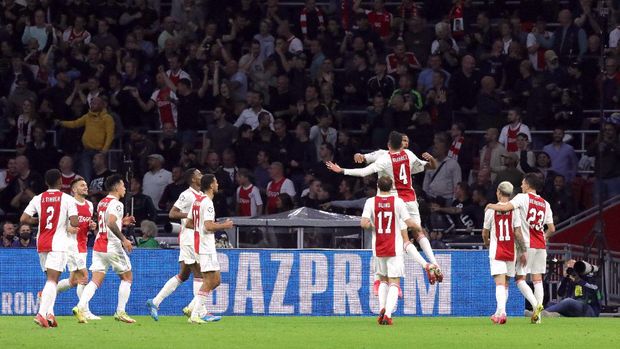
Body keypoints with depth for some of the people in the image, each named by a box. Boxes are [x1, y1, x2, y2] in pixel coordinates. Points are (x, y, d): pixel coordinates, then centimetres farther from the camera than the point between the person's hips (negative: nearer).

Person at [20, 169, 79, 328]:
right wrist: (75, 222, 10)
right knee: (52, 280, -10)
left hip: (42, 244, 5)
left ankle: (49, 314, 6)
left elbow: (23, 219, -1)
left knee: (51, 278, 16)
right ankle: (41, 313, -26)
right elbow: (74, 223, -13)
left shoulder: (38, 199, 5)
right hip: (58, 243, -4)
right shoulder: (67, 199, -5)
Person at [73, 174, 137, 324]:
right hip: (112, 247, -7)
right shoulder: (116, 204, -11)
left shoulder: (101, 203, 16)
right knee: (127, 277, 10)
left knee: (96, 280, 0)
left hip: (98, 247, 7)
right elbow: (111, 223, -25)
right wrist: (123, 239, -20)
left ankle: (80, 306, -21)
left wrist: (122, 222, 26)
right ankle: (120, 312, 7)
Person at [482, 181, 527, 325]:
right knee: (505, 283, 15)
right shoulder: (514, 210, -3)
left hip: (496, 251, -2)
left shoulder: (491, 209, -3)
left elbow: (485, 233, 7)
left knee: (500, 283, -10)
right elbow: (518, 233, -8)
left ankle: (501, 312, -28)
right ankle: (499, 312, 22)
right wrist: (523, 251, -2)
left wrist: (487, 242, 29)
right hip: (511, 251, 2)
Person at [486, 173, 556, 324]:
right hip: (540, 245, 5)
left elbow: (506, 207, -21)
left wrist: (491, 206, -2)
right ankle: (538, 313, 1)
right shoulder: (545, 204, 11)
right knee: (537, 279, 8)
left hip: (526, 244, -5)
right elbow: (552, 229, 10)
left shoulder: (523, 198, -5)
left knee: (520, 279, 0)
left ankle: (536, 305, -19)